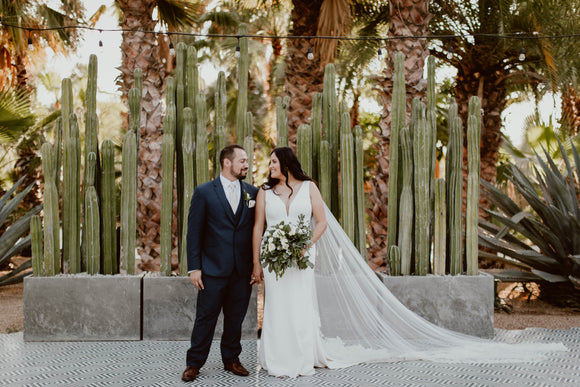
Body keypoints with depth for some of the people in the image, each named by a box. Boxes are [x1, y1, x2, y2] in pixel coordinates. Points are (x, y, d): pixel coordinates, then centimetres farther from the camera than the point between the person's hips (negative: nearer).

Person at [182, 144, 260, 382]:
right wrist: (194, 267, -7)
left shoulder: (253, 193, 7)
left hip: (243, 271, 3)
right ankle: (194, 363, 17)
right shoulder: (204, 192, -1)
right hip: (213, 269, -3)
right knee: (206, 317, 4)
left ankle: (231, 359, 26)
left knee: (236, 318, 11)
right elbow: (194, 232, -2)